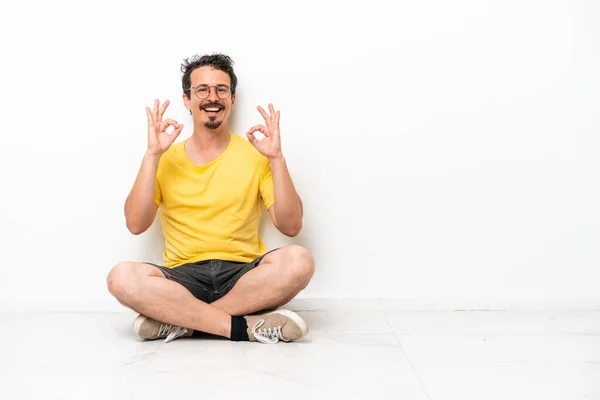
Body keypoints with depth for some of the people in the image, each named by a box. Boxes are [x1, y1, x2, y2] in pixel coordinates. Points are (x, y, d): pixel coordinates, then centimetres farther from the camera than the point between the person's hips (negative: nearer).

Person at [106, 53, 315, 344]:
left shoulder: (254, 154, 8)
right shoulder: (166, 160, 10)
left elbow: (291, 226, -2)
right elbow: (136, 224, -4)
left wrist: (276, 157, -11)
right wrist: (152, 155, -10)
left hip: (243, 276, 0)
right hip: (183, 278, 0)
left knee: (298, 261, -31)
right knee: (122, 277, -29)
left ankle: (179, 321, -22)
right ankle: (244, 326, -24)